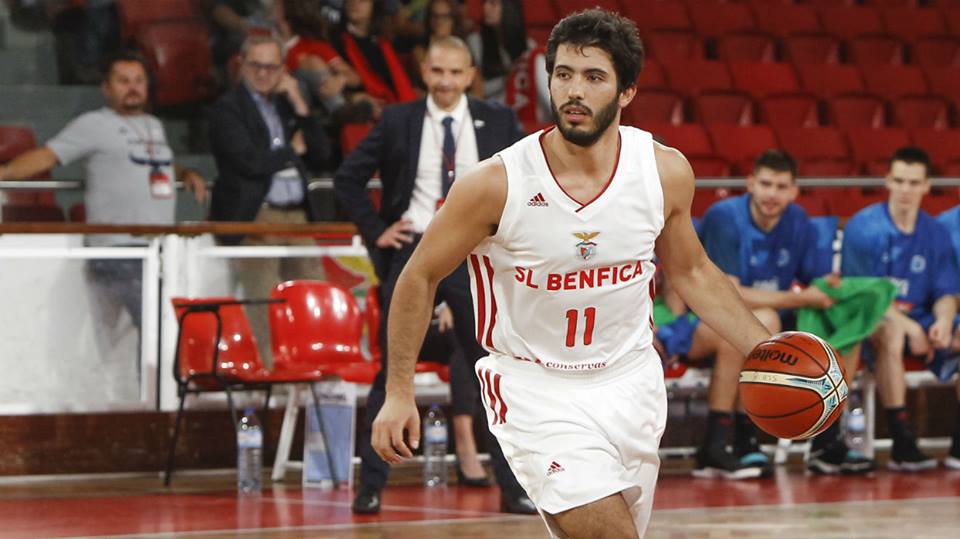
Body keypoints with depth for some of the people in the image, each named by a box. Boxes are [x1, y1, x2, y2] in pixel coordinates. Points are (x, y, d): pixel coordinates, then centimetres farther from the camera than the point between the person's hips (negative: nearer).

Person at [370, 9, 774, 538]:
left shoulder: (666, 171, -8)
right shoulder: (496, 184, -18)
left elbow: (691, 272, 10)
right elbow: (420, 277, -5)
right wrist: (399, 391, -6)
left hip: (630, 380, 4)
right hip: (534, 388, -4)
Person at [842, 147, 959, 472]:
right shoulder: (863, 226, -4)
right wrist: (906, 324, -23)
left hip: (917, 320, 4)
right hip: (871, 322, -4)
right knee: (891, 334, -39)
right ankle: (902, 444, -42)